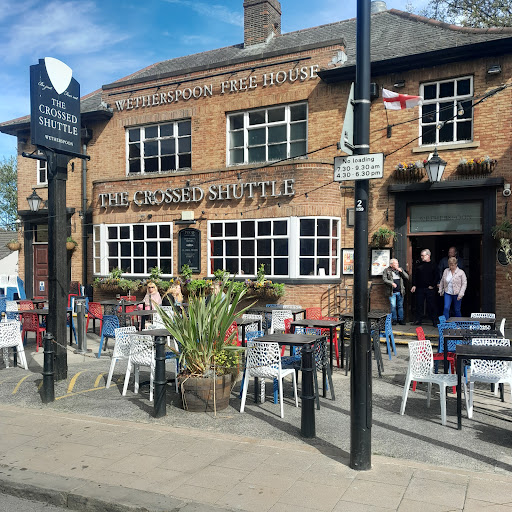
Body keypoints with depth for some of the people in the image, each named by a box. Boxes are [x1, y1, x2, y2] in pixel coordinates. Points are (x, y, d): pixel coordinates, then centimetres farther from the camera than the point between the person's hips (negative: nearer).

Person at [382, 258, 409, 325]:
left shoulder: (400, 269, 14)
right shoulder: (386, 270, 4)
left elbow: (407, 277, 8)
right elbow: (384, 279, -6)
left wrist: (401, 271, -6)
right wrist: (391, 283, -19)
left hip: (400, 292, 3)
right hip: (392, 292, -3)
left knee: (400, 306, 6)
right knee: (393, 306, -4)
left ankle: (401, 319, 14)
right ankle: (394, 320, 7)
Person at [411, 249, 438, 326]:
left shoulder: (433, 265, 2)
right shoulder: (419, 265, 10)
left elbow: (436, 277, 0)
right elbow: (414, 275, 10)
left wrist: (432, 285, -7)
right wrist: (414, 285, 2)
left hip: (429, 288, -3)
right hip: (419, 288, 3)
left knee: (431, 305, 0)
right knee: (419, 304, 5)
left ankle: (434, 321, 7)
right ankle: (418, 320, 12)